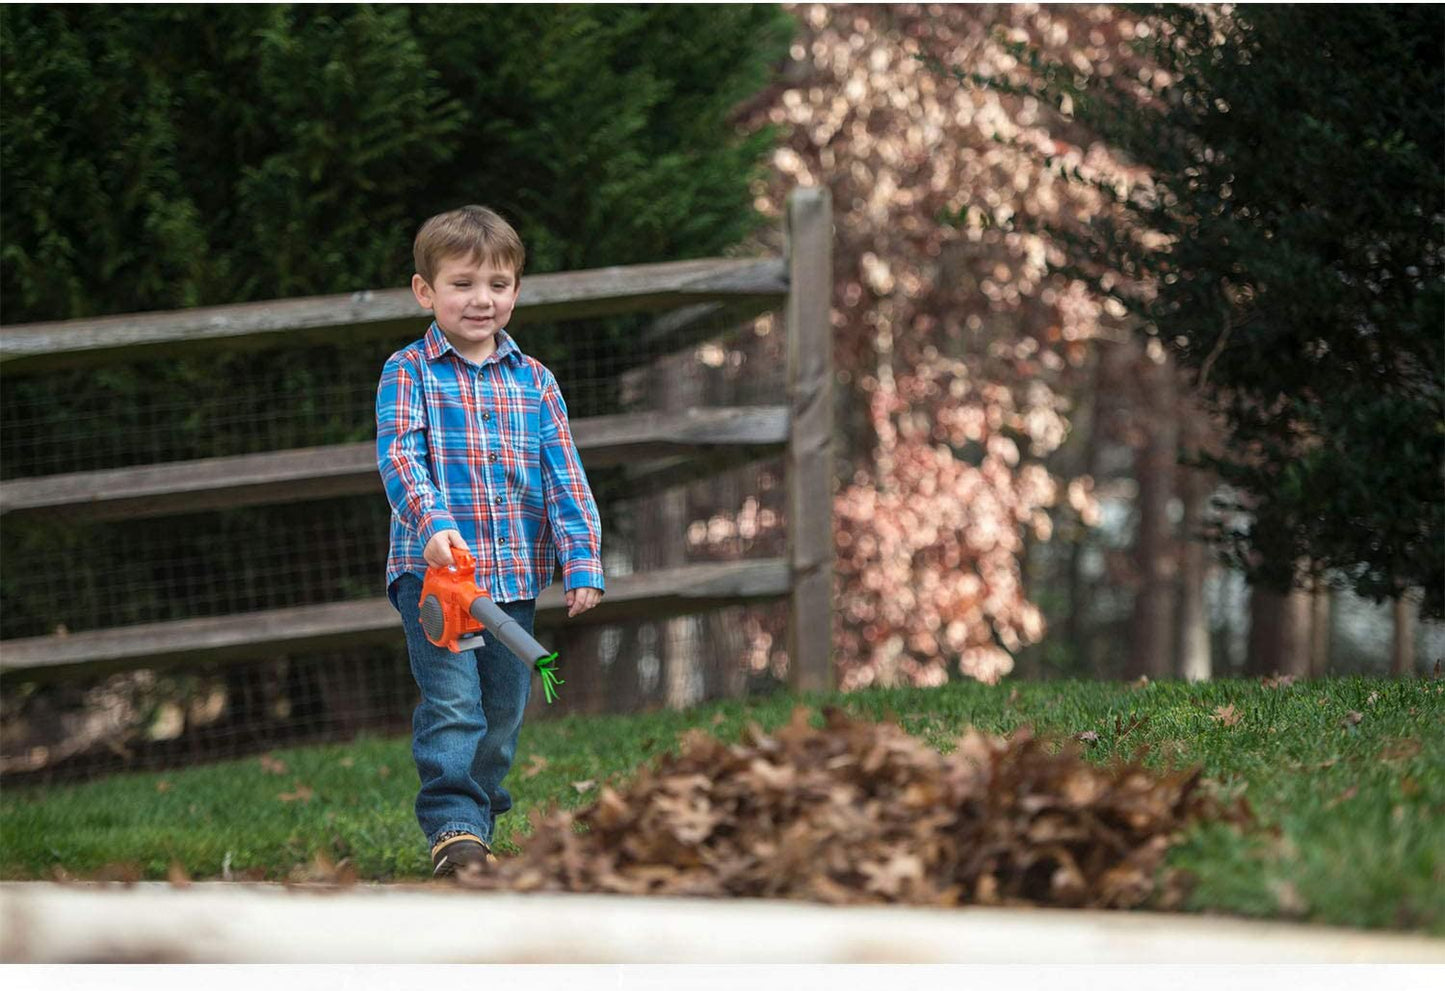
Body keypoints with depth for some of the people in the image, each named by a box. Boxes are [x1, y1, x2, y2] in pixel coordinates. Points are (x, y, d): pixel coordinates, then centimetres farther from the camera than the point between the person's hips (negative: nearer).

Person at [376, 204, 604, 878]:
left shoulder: (534, 382, 12)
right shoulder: (409, 373, 0)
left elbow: (564, 477, 8)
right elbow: (399, 455, -13)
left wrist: (583, 562, -3)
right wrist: (432, 523, -31)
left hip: (514, 575, 5)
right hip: (432, 570, -4)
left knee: (503, 711, 9)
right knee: (452, 703, -16)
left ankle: (479, 830, 20)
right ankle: (454, 828, -18)